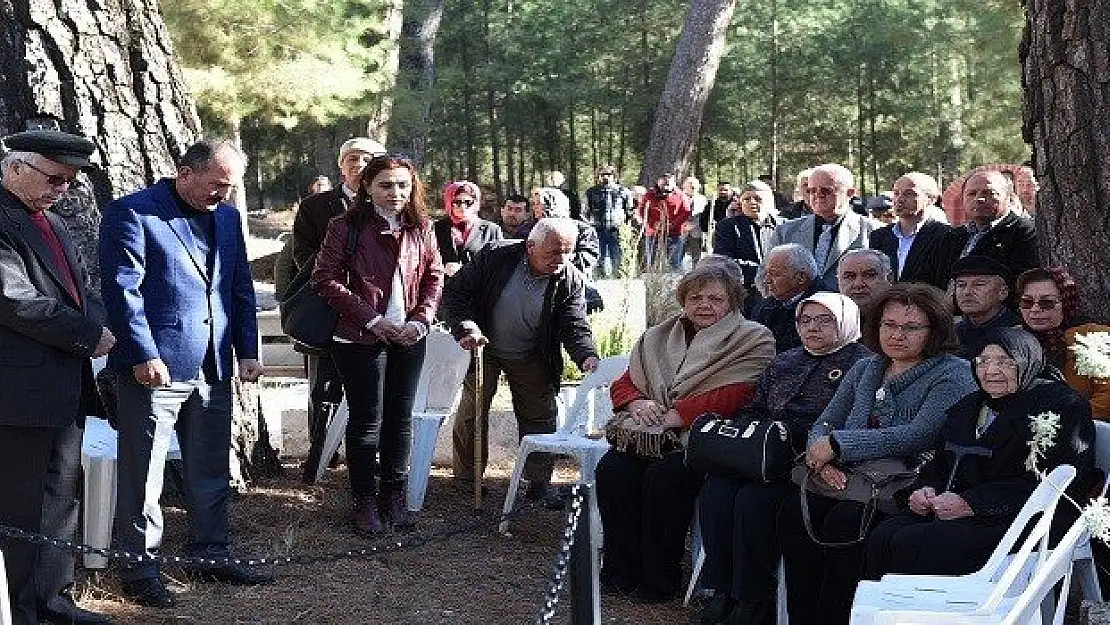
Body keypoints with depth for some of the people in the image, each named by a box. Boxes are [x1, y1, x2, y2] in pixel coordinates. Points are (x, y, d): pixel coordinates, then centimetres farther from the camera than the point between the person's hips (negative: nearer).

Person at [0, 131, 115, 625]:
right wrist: (89, 335, -14)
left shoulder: (53, 223, 18)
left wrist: (98, 327, -2)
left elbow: (80, 287, 21)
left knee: (61, 498, 15)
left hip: (67, 385, 10)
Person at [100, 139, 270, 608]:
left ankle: (210, 556, 26)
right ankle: (139, 572, 10)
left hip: (213, 367, 7)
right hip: (155, 367, -7)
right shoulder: (132, 213, -8)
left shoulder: (227, 217, 14)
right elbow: (123, 288, -14)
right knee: (142, 476, 0)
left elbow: (241, 287, 18)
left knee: (212, 472, 14)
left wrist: (247, 351, 11)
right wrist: (144, 355, -19)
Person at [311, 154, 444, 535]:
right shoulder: (347, 227, -7)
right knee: (367, 419, 1)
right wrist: (371, 319, -14)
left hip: (409, 339, 4)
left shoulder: (420, 228, 6)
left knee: (400, 417, 10)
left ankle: (394, 496, 22)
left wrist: (421, 320, -6)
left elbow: (434, 276, 11)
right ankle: (365, 500, 12)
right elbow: (326, 279, -10)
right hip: (361, 340, -4)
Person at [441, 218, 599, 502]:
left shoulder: (572, 281, -17)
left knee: (540, 415, 6)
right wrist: (465, 327, -30)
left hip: (532, 359, 1)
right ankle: (467, 477, 21)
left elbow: (575, 327, -21)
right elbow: (455, 292, -16)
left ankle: (539, 481, 19)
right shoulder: (496, 257, -22)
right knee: (472, 412, 5)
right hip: (485, 350, -1)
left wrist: (587, 357, -41)